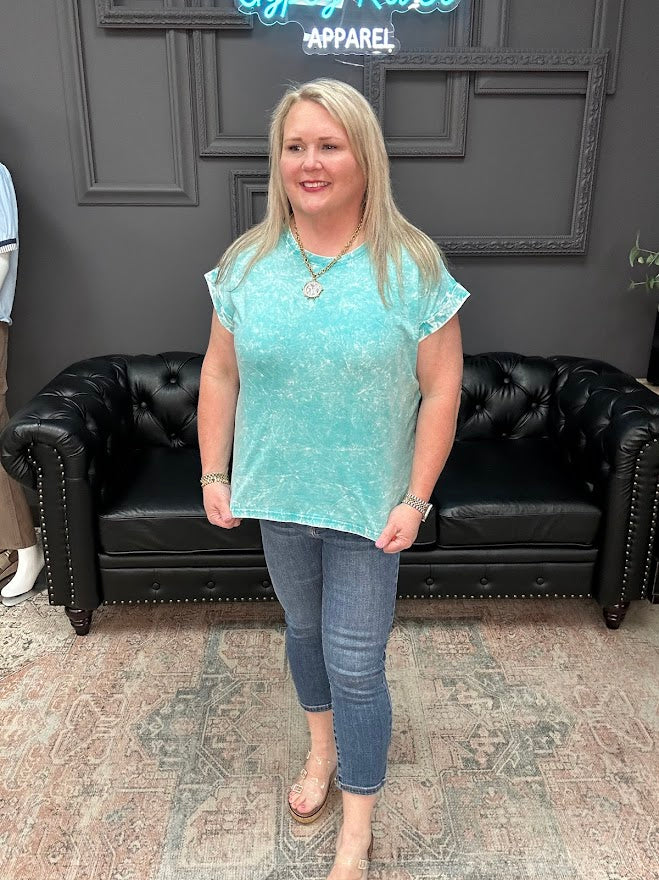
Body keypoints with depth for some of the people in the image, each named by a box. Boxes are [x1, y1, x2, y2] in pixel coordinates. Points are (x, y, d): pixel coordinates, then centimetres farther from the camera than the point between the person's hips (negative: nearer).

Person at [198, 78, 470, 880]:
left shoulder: (412, 267, -11)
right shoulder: (247, 262, -2)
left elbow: (440, 389, -9)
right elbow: (220, 375, 4)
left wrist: (415, 499, -12)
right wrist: (213, 473, 1)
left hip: (367, 504, -3)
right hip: (277, 494, 4)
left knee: (355, 661, 4)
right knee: (303, 628, 22)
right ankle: (323, 746, 51)